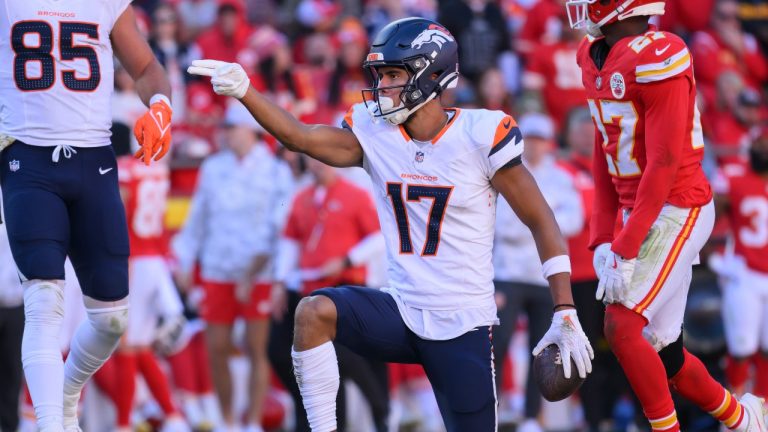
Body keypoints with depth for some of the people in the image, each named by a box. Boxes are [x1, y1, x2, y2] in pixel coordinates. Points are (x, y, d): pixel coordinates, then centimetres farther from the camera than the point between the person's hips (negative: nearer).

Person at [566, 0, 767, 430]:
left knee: (621, 326, -17)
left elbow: (664, 164, -21)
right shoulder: (596, 57, 8)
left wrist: (625, 250, -20)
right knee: (659, 352, 11)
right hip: (638, 213, 9)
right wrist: (603, 239, 6)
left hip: (676, 211, -9)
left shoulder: (657, 59, -20)